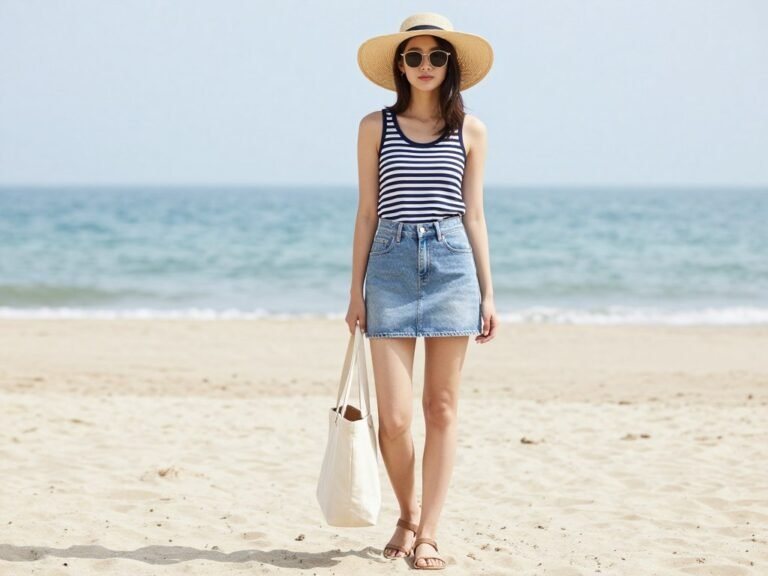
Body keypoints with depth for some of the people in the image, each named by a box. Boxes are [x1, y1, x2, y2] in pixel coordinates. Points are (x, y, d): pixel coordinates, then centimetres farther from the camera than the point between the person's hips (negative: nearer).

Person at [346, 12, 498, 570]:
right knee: (394, 416, -5)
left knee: (442, 409, 2)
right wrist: (357, 289, 5)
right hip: (391, 263, 0)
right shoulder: (377, 126, 7)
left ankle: (428, 533, 8)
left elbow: (473, 215, 10)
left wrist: (488, 293, 6)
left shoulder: (470, 129, 9)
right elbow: (367, 213, 9)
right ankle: (407, 514, 20)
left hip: (453, 263, 1)